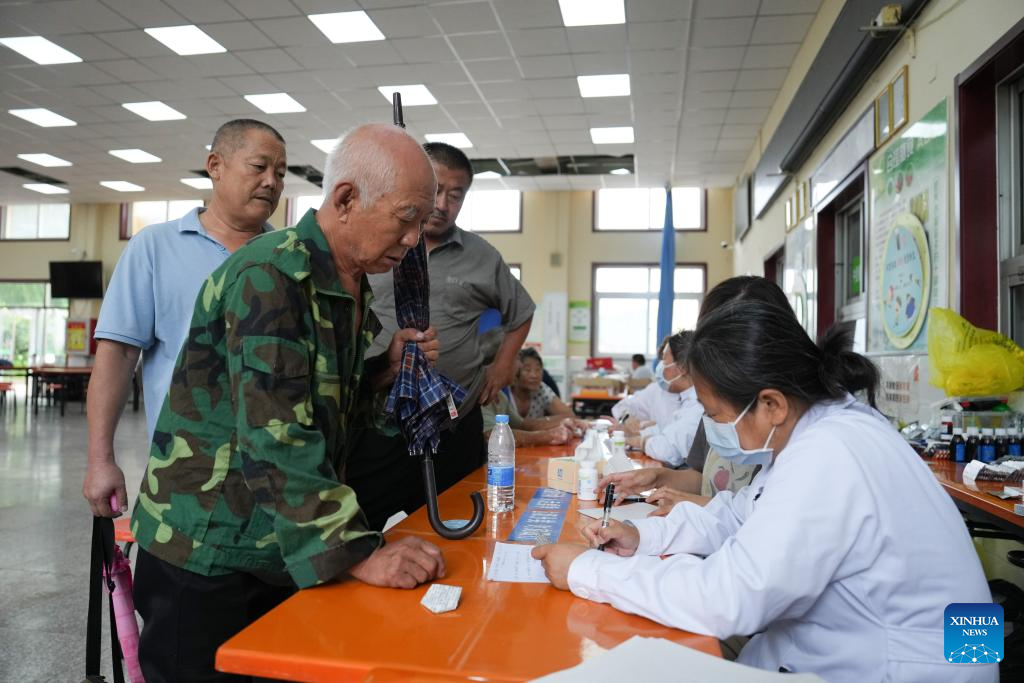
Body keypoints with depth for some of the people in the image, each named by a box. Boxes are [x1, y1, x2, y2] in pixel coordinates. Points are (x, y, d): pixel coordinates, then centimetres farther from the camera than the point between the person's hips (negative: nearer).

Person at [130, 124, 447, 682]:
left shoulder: (352, 287, 5)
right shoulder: (271, 275, -22)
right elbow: (275, 439, -30)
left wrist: (387, 366, -4)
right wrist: (357, 553, -31)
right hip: (205, 557, -8)